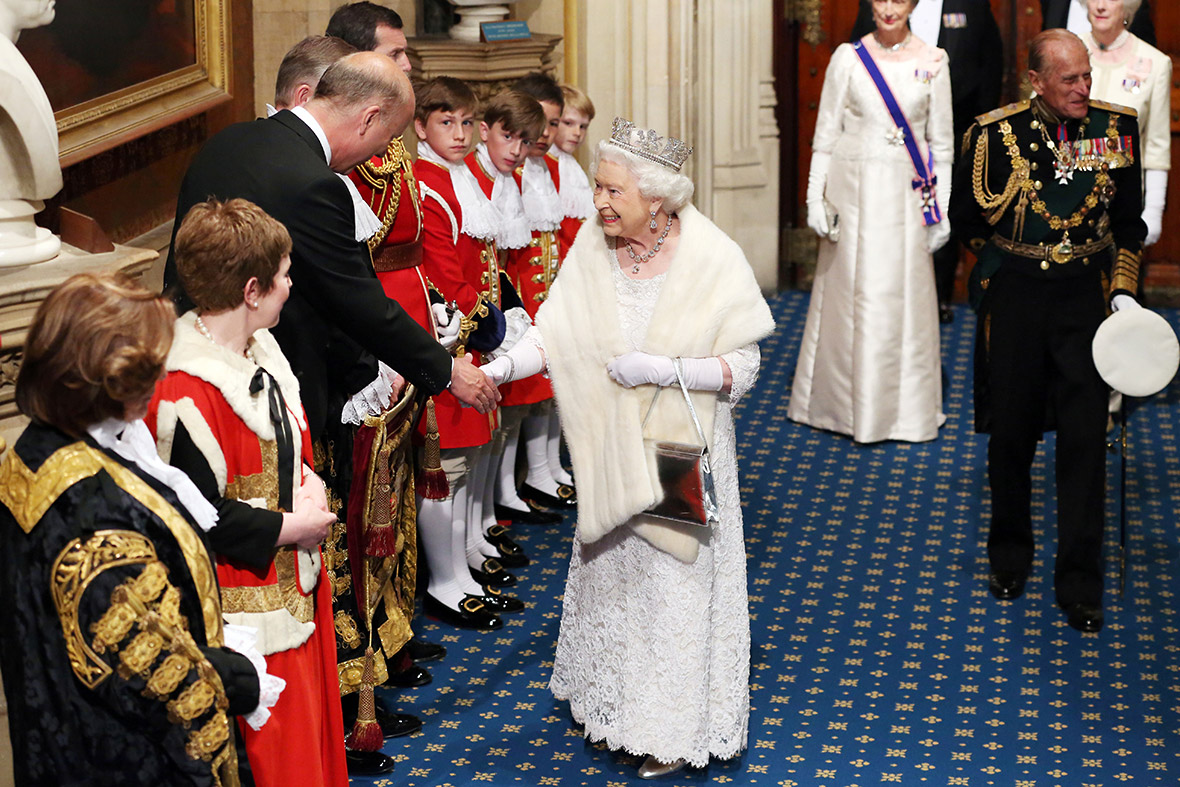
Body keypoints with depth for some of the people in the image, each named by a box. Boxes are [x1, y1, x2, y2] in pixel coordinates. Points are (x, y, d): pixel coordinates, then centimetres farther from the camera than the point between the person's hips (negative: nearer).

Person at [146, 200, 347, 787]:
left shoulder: (260, 350, 3)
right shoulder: (188, 398, -28)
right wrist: (284, 528, -17)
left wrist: (308, 478, -1)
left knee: (309, 711, 23)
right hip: (246, 595, -9)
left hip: (295, 576, 9)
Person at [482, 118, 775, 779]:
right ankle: (613, 702, 38)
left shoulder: (713, 259, -16)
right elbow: (557, 331, -6)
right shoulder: (594, 245, -6)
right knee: (611, 571, 17)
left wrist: (663, 369, -24)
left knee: (675, 580, 4)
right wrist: (501, 367, -22)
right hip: (612, 449, 4)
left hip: (682, 452, -4)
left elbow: (742, 365, -13)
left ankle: (675, 731, 20)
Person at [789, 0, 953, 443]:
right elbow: (826, 135, 3)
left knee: (906, 297, 4)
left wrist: (942, 209, 2)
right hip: (854, 189, 0)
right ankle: (846, 403, 18)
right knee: (850, 294, 5)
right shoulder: (848, 58, 1)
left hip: (908, 195, 0)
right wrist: (816, 199, -3)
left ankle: (905, 408, 16)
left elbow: (941, 143, 6)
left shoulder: (932, 62, 3)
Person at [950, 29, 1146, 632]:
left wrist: (1124, 290, 1)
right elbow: (968, 217, 1)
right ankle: (1010, 556, 32)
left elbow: (1129, 220, 8)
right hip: (1014, 295, -1)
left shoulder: (1116, 127, -1)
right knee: (1011, 433, 10)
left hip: (1086, 294, 1)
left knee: (1085, 437, -2)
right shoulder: (997, 132, -8)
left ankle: (1079, 584, 8)